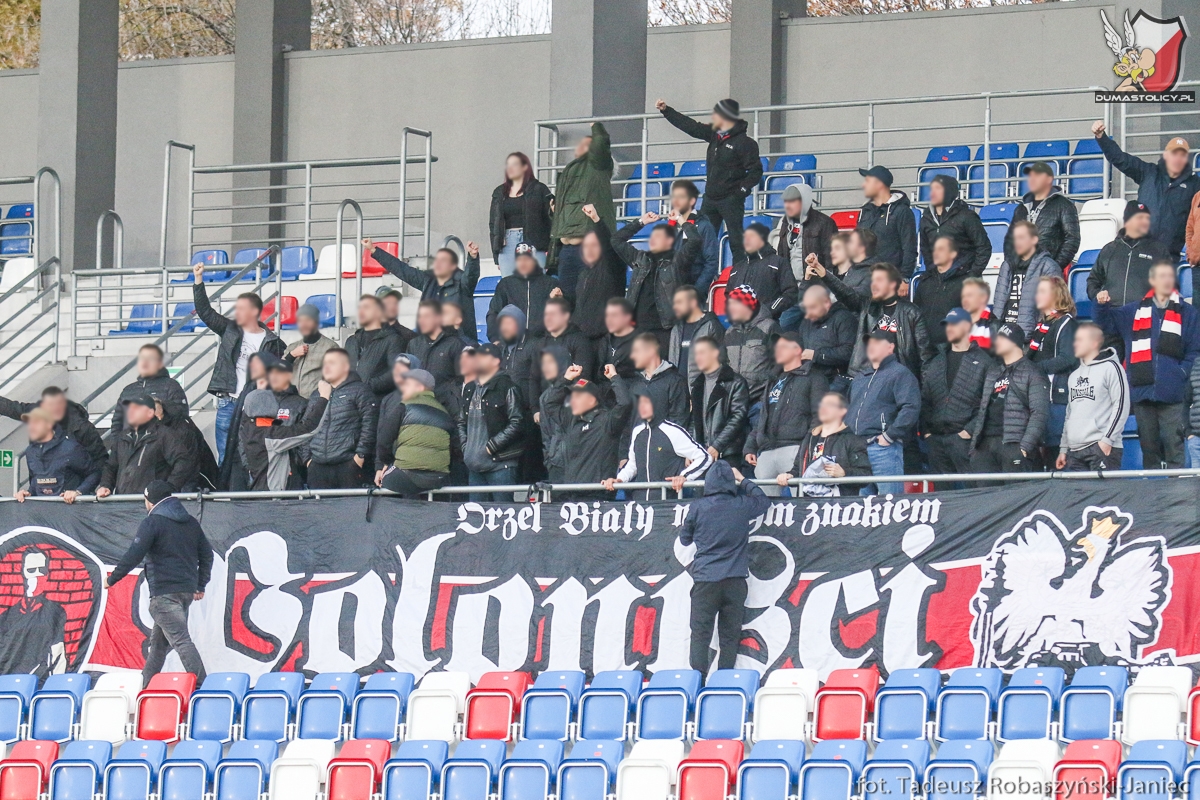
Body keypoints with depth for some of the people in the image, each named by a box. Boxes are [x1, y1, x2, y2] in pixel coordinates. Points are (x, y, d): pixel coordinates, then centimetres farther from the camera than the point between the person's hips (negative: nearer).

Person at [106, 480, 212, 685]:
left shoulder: (152, 523, -7)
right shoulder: (191, 523, 16)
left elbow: (134, 555, -13)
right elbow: (206, 554, 19)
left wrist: (112, 579, -4)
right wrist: (200, 586, 24)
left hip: (164, 592, -8)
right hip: (187, 590, 8)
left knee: (180, 640, -13)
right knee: (159, 640, 18)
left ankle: (201, 684, -22)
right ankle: (146, 685, 24)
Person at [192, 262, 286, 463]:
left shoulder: (272, 342, 2)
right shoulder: (230, 330, 9)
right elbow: (205, 311, 8)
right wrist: (198, 280, 1)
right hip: (227, 403, 2)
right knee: (225, 456, 3)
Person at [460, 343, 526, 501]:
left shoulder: (507, 388, -6)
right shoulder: (471, 390, 17)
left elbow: (517, 424, -13)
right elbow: (462, 422, 26)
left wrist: (490, 447, -13)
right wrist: (465, 446, 10)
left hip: (500, 464, -7)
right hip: (476, 465, 7)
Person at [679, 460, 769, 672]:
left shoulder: (697, 508, -2)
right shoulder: (742, 506, 1)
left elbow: (684, 539, 12)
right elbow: (764, 501, 24)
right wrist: (743, 481, 34)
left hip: (705, 579, -1)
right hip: (735, 581, 1)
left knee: (700, 635, -1)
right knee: (729, 636, 4)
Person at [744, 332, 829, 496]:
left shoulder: (813, 379, 6)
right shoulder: (774, 383, 29)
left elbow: (820, 417, -4)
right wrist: (750, 447, 20)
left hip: (794, 449, -7)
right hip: (766, 451, 7)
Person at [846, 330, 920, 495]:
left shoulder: (900, 374, -2)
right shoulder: (861, 379, 24)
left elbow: (910, 409, -15)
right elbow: (850, 410, 32)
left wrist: (889, 436, -17)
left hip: (884, 449, -8)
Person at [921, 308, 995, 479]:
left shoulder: (982, 361, 1)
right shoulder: (937, 362, 21)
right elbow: (925, 399, 20)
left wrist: (971, 430, -14)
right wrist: (926, 430, 6)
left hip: (964, 437, -6)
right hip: (936, 438, 6)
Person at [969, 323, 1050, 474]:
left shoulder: (1032, 375, 0)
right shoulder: (992, 372, 22)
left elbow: (1039, 414, -9)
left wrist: (1025, 446, -18)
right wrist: (975, 442, 10)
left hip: (1013, 446, -7)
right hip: (986, 445, 7)